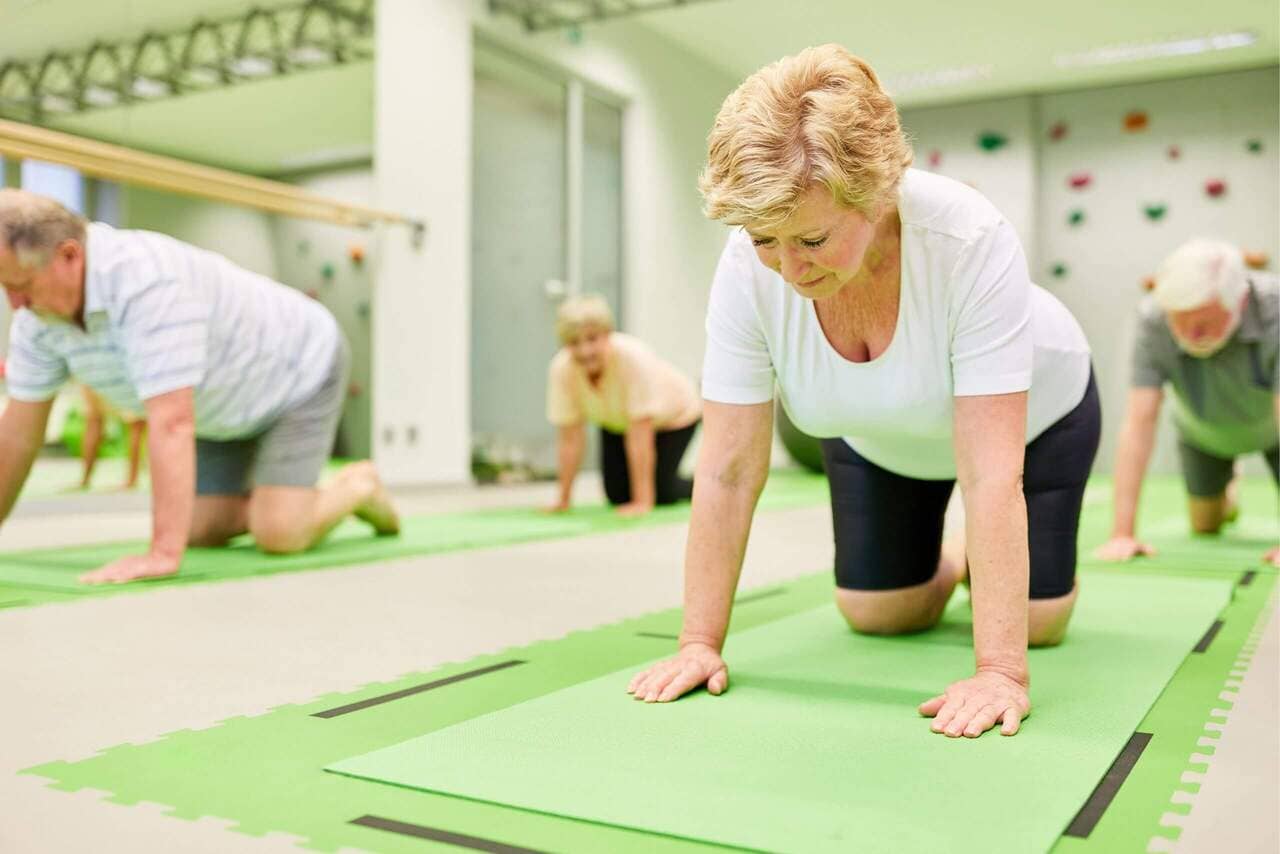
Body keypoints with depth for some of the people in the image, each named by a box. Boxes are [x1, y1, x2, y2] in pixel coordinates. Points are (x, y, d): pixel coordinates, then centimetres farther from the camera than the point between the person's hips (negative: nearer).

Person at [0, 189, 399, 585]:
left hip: (300, 371, -8)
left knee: (278, 536, -19)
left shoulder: (147, 281, -40)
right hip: (231, 401, 8)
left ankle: (358, 488, 9)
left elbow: (172, 424, -45)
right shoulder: (40, 312, -13)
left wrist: (163, 554, -47)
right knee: (200, 533, 1)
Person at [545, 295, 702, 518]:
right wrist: (563, 500, -18)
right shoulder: (561, 369, -28)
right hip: (617, 421, 4)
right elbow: (570, 440, -21)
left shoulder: (633, 357, -40)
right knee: (617, 495, -5)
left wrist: (642, 502, -36)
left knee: (661, 494, -14)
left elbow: (640, 437, -38)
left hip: (673, 414, -4)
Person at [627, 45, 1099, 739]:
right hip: (874, 434, 3)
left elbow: (990, 473, -41)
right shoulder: (748, 267, -31)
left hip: (1034, 415, -2)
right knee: (876, 614, 2)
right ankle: (951, 562, 35)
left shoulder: (971, 240, -40)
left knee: (1038, 622, -6)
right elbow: (729, 469, -27)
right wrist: (700, 642, -27)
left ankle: (996, 566, 29)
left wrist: (1001, 670, -43)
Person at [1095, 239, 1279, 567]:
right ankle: (1229, 489, 48)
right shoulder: (1153, 321, -36)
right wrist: (1123, 533, -39)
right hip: (1203, 431, 1)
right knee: (1205, 527, 15)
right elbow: (1139, 425, -37)